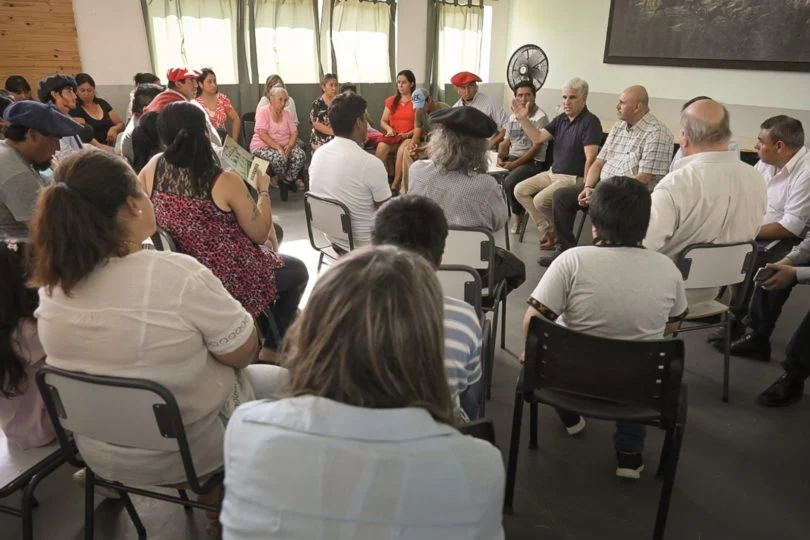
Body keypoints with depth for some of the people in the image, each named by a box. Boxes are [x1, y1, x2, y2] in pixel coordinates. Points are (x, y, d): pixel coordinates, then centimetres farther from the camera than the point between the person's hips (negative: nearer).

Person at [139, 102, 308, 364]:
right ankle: (271, 348, 31)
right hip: (230, 279, -7)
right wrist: (263, 189, -2)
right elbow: (260, 234, -16)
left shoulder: (153, 167, -10)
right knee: (298, 270, 22)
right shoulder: (226, 182, -26)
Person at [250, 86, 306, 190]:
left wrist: (290, 146, -17)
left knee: (301, 155, -24)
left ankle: (289, 178, 0)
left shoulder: (287, 113, 10)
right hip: (263, 146, -5)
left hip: (285, 145, 5)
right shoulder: (263, 112, -5)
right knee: (279, 158, -35)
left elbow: (294, 132, 5)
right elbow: (262, 134, -15)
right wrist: (278, 147, -25)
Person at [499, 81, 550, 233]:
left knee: (509, 181, -31)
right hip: (512, 157, 6)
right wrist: (500, 157, -2)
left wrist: (515, 164, -19)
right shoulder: (513, 117, 15)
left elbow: (536, 148, -13)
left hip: (533, 162, -6)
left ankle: (517, 216, -7)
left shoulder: (540, 117, -7)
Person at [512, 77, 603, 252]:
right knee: (520, 190, 0)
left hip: (573, 178, -9)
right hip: (552, 173, 9)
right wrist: (523, 119, -6)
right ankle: (547, 230, 4)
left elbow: (591, 159, -21)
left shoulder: (590, 122, -16)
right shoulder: (561, 119, 8)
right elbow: (538, 138, 6)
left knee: (540, 200, -25)